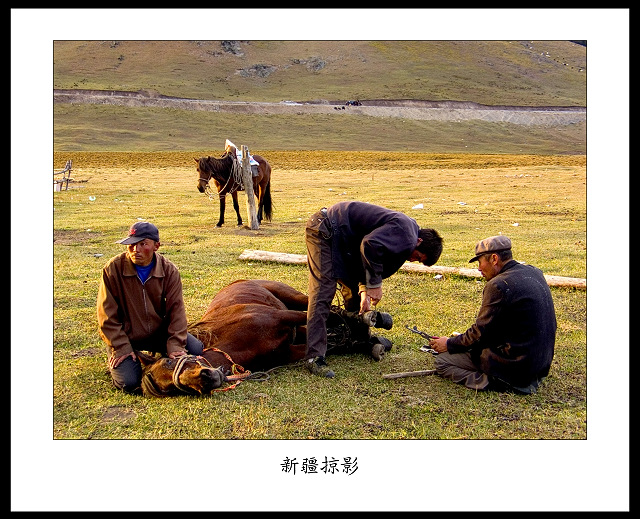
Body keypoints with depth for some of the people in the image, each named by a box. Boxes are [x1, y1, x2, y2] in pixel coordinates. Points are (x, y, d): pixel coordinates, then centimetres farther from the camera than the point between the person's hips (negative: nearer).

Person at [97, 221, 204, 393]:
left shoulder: (169, 270, -9)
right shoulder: (113, 269, -15)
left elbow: (176, 309, -10)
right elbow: (107, 316, -11)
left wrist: (175, 345, -20)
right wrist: (121, 348, -15)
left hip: (159, 332, 3)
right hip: (125, 335, -2)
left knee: (196, 350, -15)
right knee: (129, 383, -19)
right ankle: (116, 360, 16)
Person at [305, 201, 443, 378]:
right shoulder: (406, 234, -19)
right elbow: (371, 245, -33)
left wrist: (365, 291, 3)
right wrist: (374, 284, -23)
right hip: (325, 230, -11)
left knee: (353, 287, 19)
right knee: (323, 293, -15)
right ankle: (314, 358, -15)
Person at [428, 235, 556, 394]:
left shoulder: (498, 285, -21)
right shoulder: (534, 273, 6)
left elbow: (480, 332, -15)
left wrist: (449, 344, 1)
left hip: (517, 365, -10)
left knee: (442, 361, -2)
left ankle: (498, 382, -10)